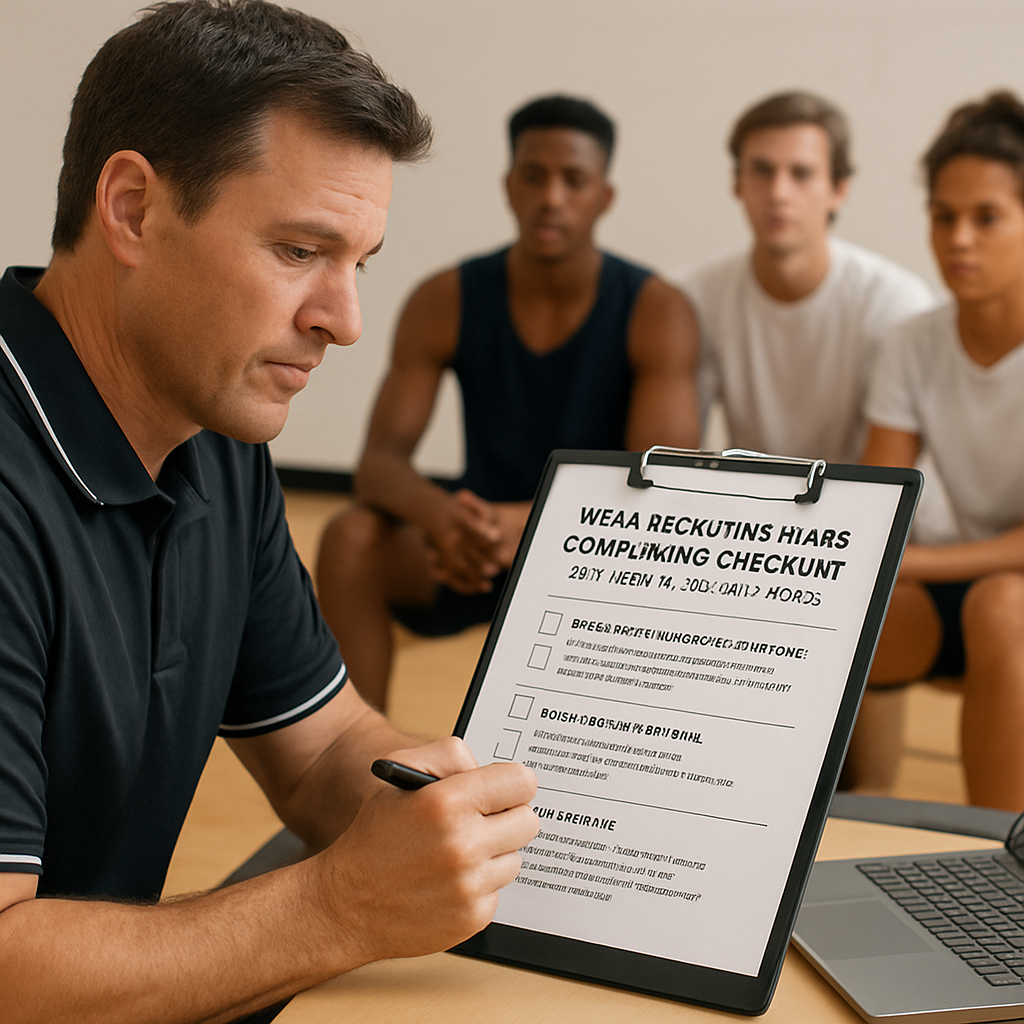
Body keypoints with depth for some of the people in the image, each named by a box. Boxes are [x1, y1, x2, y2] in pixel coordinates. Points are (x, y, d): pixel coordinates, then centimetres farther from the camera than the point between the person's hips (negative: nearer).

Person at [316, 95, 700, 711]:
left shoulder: (656, 312, -13)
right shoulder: (445, 303, -7)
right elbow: (381, 460, -12)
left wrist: (529, 522, -41)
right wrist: (440, 515, -38)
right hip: (477, 539, 2)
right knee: (351, 539, -26)